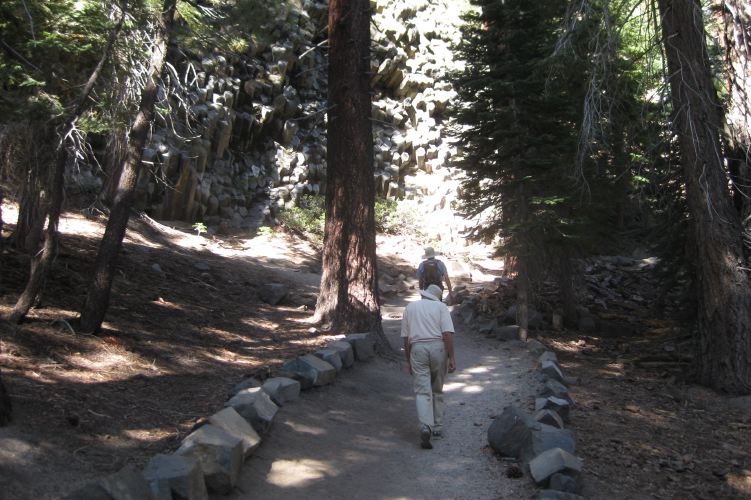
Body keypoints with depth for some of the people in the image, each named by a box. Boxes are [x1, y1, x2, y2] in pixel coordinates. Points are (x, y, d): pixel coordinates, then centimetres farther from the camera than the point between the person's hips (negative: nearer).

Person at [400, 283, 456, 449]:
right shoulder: (441, 307, 8)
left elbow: (405, 338, 12)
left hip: (417, 349, 0)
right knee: (437, 390, 16)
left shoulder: (410, 308, 15)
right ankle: (438, 427, 23)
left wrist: (409, 362, 18)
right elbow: (448, 333, -6)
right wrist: (451, 357, -6)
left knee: (422, 392, -4)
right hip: (438, 348, 0)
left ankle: (426, 427, -23)